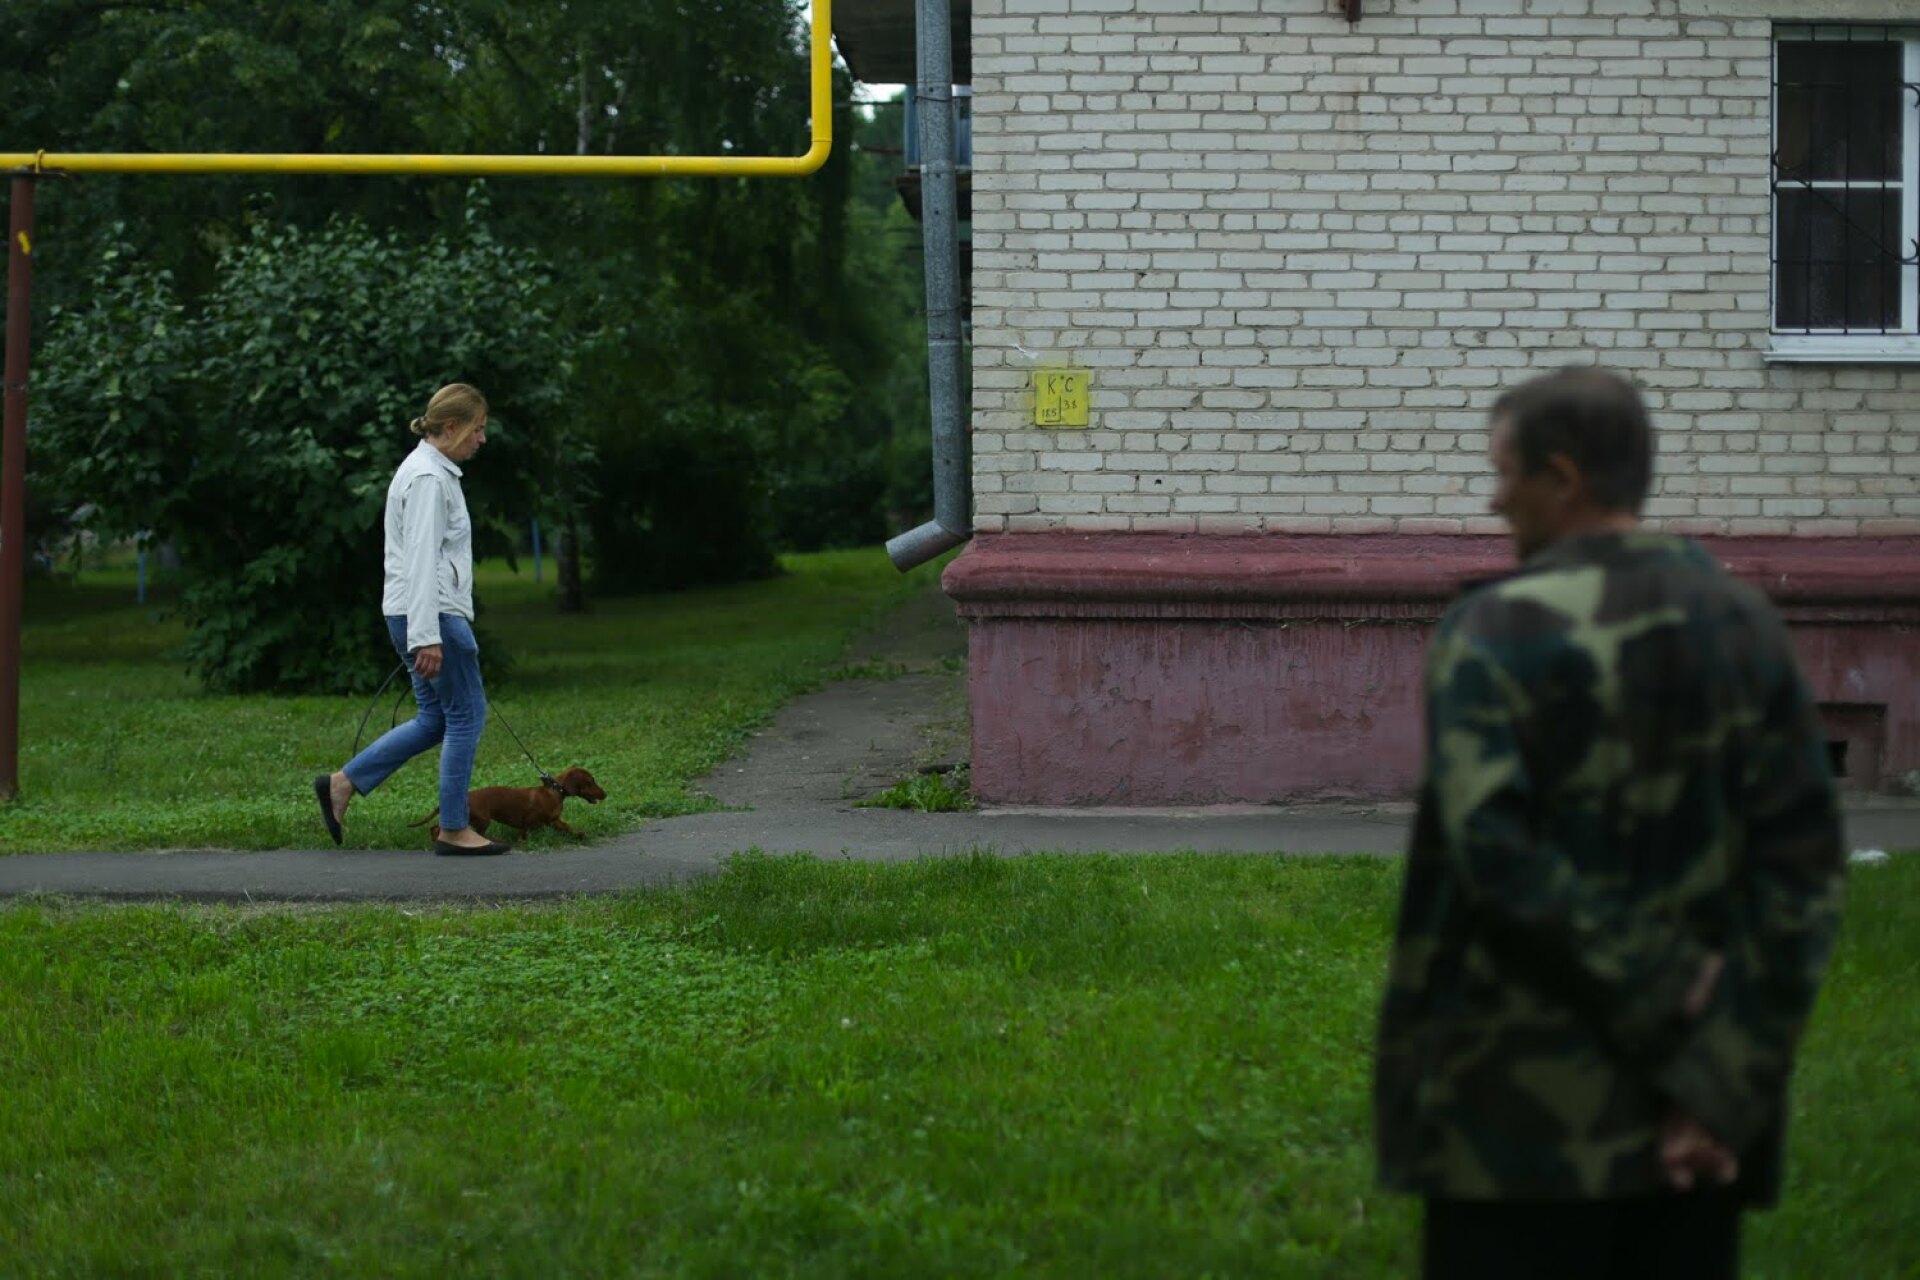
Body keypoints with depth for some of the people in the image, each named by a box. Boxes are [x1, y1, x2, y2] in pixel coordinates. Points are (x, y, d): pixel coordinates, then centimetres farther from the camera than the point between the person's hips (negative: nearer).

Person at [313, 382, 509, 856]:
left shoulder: (431, 470, 16)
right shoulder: (429, 478, -16)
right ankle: (454, 829, 5)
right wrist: (428, 637, -26)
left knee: (436, 720, 12)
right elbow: (421, 560, -22)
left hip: (424, 614, 10)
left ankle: (341, 783, 11)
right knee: (466, 714, -2)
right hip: (429, 615, -10)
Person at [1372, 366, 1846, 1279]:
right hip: (1700, 1115, 5)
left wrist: (1662, 1000, -11)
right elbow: (1805, 862, -1)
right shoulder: (1745, 626, 4)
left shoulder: (1496, 631, -10)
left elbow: (1493, 850, -20)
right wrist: (1727, 1084, -4)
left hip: (1526, 1117, -5)